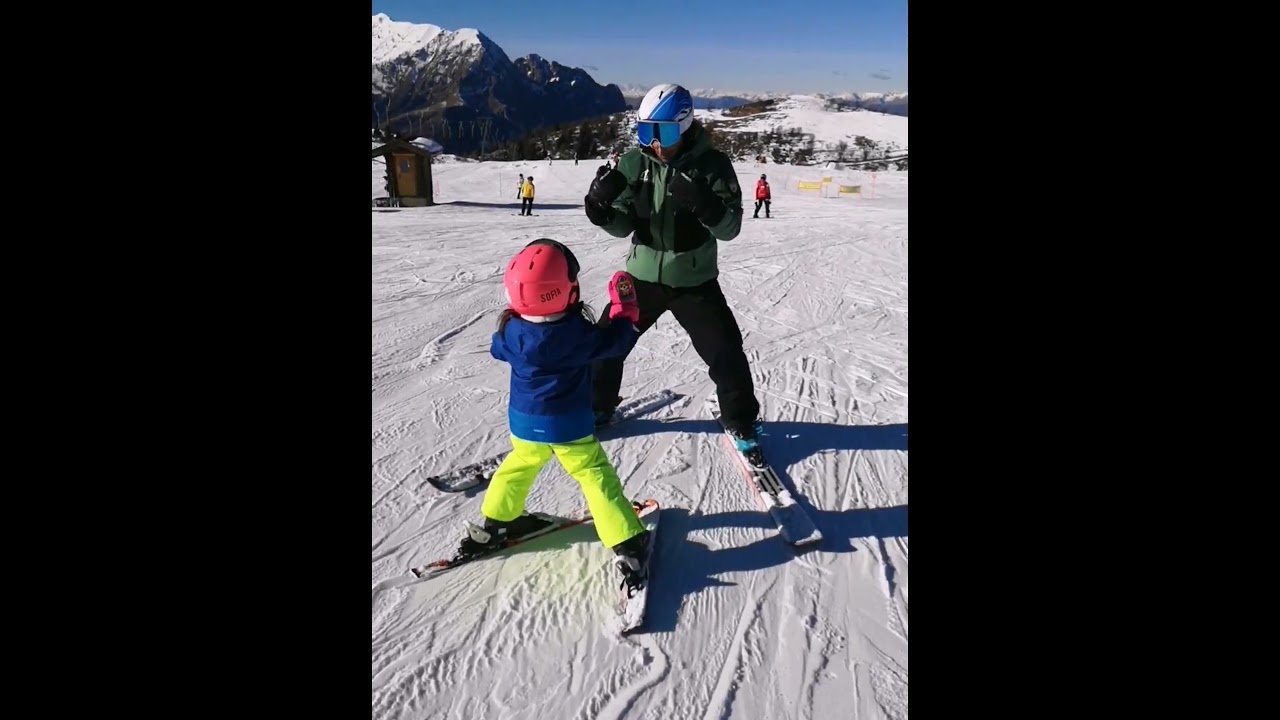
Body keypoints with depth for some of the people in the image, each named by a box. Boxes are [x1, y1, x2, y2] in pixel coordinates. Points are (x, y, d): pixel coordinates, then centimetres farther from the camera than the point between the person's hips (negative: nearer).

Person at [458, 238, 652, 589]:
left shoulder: (512, 329, -12)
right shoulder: (578, 332, -23)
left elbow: (499, 349, 11)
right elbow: (617, 339, -8)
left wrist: (510, 316, 21)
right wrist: (625, 306, 5)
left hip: (524, 421, 4)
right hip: (569, 425, -4)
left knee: (519, 466, 28)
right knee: (596, 478, 2)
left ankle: (494, 523, 42)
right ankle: (629, 546, 3)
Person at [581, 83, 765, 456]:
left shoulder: (712, 164, -13)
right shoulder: (634, 162, -6)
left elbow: (729, 228, -16)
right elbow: (623, 226, -3)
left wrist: (705, 205, -37)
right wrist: (602, 210, -25)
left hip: (695, 281, -2)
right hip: (643, 275, 3)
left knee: (726, 353, -1)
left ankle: (741, 423, 24)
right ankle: (596, 408, 34)